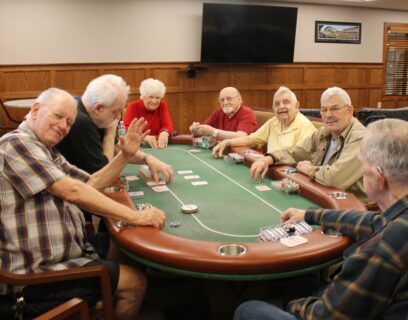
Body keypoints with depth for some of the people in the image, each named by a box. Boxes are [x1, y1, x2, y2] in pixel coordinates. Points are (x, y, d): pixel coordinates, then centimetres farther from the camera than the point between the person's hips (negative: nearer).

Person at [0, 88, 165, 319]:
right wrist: (134, 216, -25)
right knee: (135, 282, -9)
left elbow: (91, 184, 14)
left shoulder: (48, 152, 14)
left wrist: (126, 155, 1)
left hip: (61, 250, 10)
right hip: (38, 270, -10)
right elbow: (72, 191, -26)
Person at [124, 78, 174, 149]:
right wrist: (145, 137, -34)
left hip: (156, 146, 1)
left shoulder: (162, 105, 2)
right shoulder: (133, 106, -6)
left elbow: (167, 124, -7)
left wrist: (164, 133, -32)